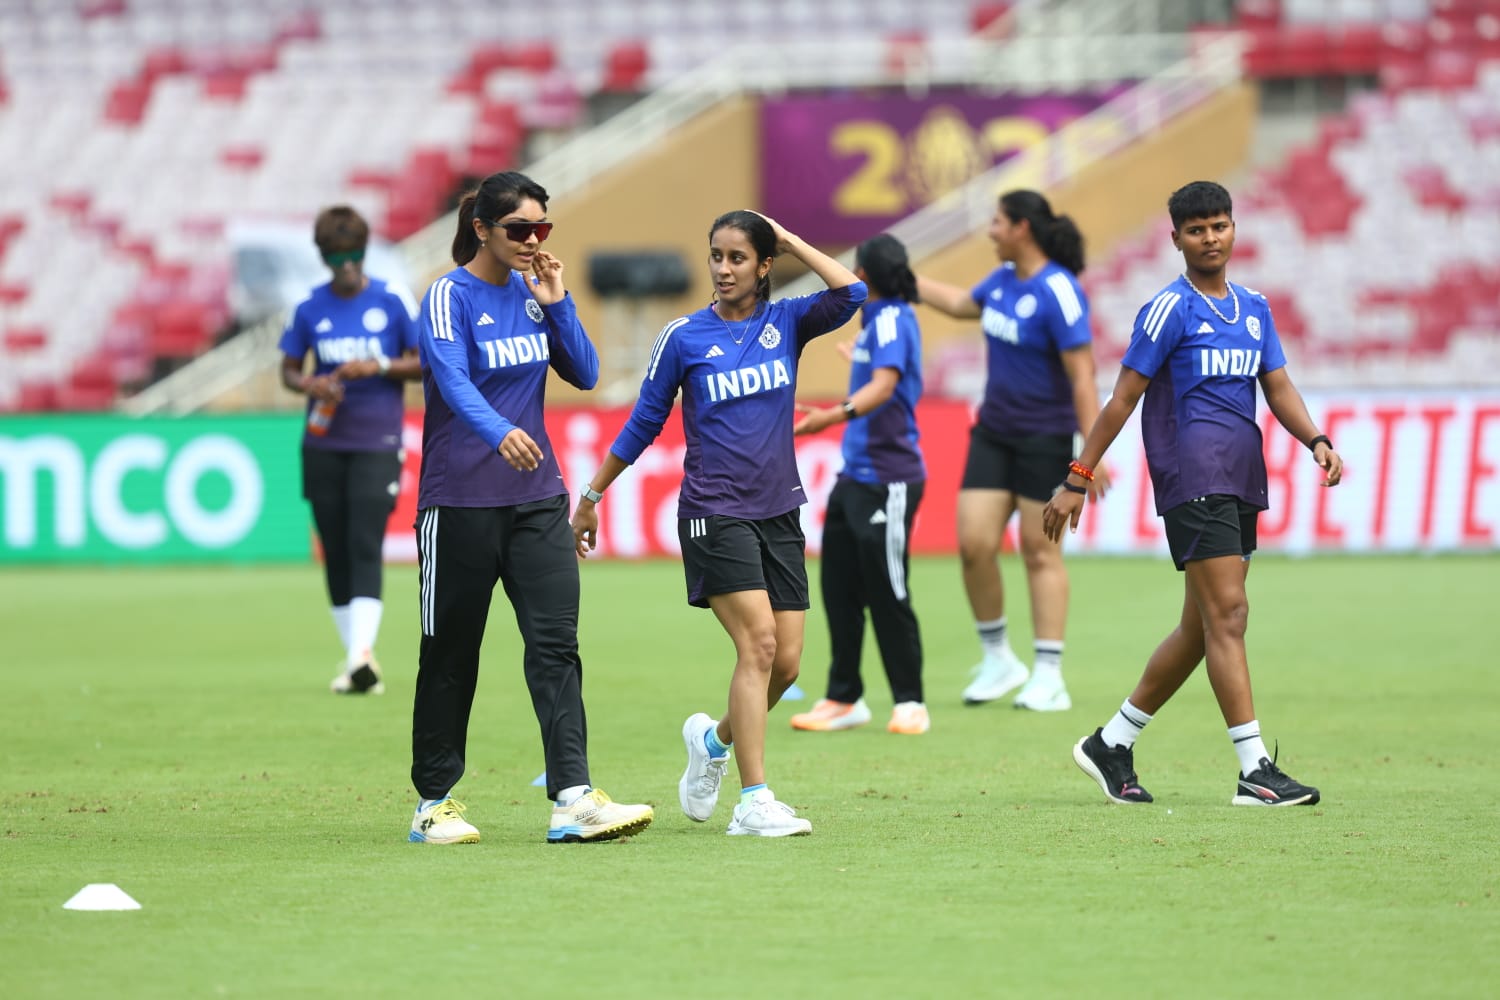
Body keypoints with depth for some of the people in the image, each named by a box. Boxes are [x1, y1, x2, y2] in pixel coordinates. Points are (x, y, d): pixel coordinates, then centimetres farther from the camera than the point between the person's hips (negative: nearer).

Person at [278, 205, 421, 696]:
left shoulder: (394, 301, -1)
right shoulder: (310, 307, 5)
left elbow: (425, 362, 2)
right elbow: (289, 369, 12)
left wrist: (378, 366, -15)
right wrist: (308, 384, -11)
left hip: (377, 441, -3)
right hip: (324, 443, 3)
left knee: (365, 546, -15)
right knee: (334, 549, 5)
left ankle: (362, 653, -24)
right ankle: (355, 655, 14)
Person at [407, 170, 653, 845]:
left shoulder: (534, 291, 8)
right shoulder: (450, 296, -10)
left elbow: (585, 374, 8)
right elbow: (454, 379, -27)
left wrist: (556, 304, -4)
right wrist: (500, 432, -46)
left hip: (536, 498, 5)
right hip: (459, 502, -5)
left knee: (555, 642, -7)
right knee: (451, 655, 5)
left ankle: (573, 799, -14)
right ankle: (434, 803, 17)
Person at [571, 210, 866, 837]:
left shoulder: (786, 323, 6)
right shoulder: (683, 337, -1)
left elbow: (850, 293, -13)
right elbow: (643, 425, 7)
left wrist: (789, 240, -3)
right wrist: (590, 498, 10)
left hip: (778, 512, 4)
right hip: (714, 514, -4)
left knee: (786, 661, 2)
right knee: (758, 643, -17)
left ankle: (715, 739, 31)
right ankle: (754, 803, -15)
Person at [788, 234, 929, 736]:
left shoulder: (892, 319, -13)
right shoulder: (877, 317, 15)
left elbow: (884, 384, -28)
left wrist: (837, 415, -44)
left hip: (888, 480, -10)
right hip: (856, 476, 10)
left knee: (888, 595, -5)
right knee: (840, 590, 9)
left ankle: (909, 703, 3)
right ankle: (844, 699, 16)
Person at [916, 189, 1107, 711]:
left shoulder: (1058, 292, -18)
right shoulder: (1004, 279, 7)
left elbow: (1083, 377, -21)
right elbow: (961, 303, 30)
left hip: (1044, 439, -7)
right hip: (994, 432, 7)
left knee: (1040, 551, -3)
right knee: (974, 543, 0)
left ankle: (1048, 677, 3)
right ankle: (998, 659, 15)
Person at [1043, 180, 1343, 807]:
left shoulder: (1254, 308, 16)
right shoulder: (1170, 309, -6)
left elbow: (1278, 387, 17)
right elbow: (1124, 396, -5)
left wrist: (1315, 441, -2)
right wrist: (1077, 479, -6)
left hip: (1240, 483, 8)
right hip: (1192, 479, -8)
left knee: (1202, 627, 11)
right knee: (1227, 616, -13)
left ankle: (1112, 744, 23)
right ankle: (1255, 771, -16)